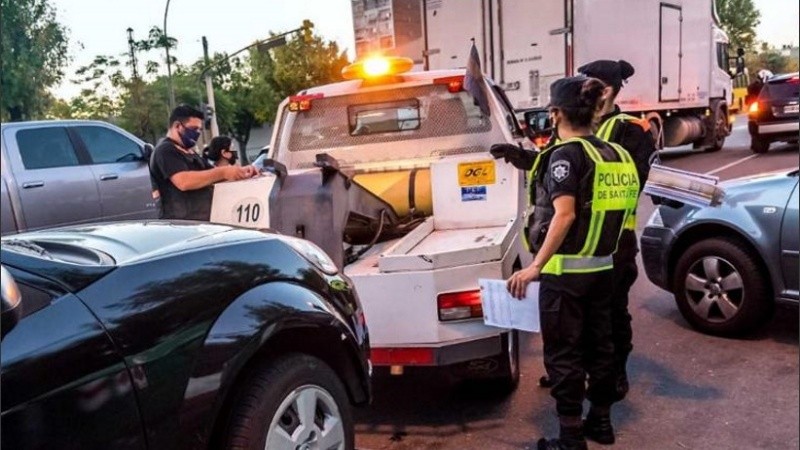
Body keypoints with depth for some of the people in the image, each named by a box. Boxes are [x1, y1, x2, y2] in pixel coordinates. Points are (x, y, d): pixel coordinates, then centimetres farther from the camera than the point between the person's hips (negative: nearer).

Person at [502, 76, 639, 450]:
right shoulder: (614, 154, 8)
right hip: (602, 267, 8)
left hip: (566, 270, -8)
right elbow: (613, 209, 12)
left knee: (563, 352, 2)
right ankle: (601, 420, 33)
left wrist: (535, 266, -25)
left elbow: (565, 215, -25)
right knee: (598, 342, 19)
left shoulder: (566, 153, -15)